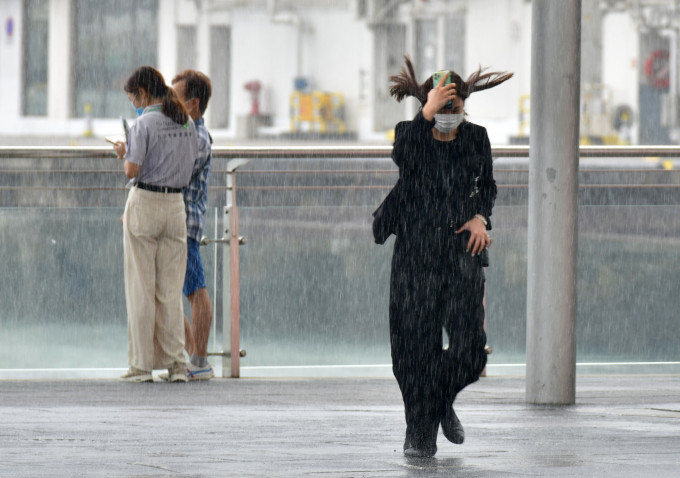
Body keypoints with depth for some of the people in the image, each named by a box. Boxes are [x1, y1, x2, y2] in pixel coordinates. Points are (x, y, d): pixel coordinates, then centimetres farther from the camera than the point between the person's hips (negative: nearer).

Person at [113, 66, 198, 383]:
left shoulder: (144, 124, -11)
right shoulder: (187, 124, 8)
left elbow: (133, 170, -17)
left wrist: (124, 153, 5)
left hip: (144, 202, -5)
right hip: (175, 204, 5)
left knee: (141, 286, 1)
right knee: (171, 288, 7)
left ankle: (142, 365, 1)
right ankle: (176, 364, 3)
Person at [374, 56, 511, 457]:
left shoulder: (476, 139, 6)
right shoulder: (411, 134, -2)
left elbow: (488, 187, 20)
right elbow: (402, 157, -26)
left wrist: (481, 217, 2)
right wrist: (427, 114, -32)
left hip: (462, 249, 2)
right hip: (415, 253, -2)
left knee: (469, 345, -9)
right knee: (416, 344, -4)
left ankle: (442, 402, 22)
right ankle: (420, 433, 8)